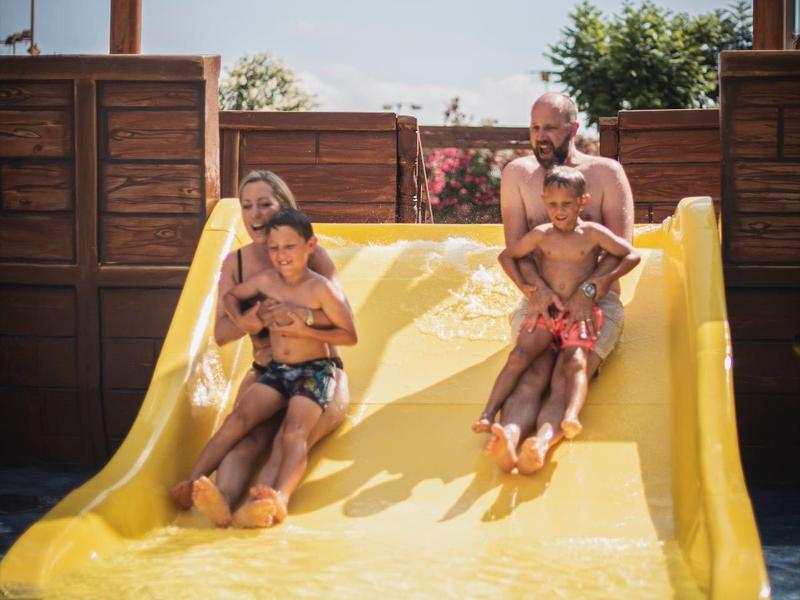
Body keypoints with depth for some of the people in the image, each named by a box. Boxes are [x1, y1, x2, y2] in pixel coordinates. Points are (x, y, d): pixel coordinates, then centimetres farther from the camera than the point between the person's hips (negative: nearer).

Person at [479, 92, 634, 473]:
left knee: (568, 376, -28)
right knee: (533, 373, -27)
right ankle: (509, 434, -54)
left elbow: (622, 249, -4)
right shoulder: (518, 174, 10)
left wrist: (587, 291, -21)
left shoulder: (606, 173, 5)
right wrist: (537, 288, -17)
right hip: (540, 300, 1)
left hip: (597, 300, -1)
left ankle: (544, 439, -54)